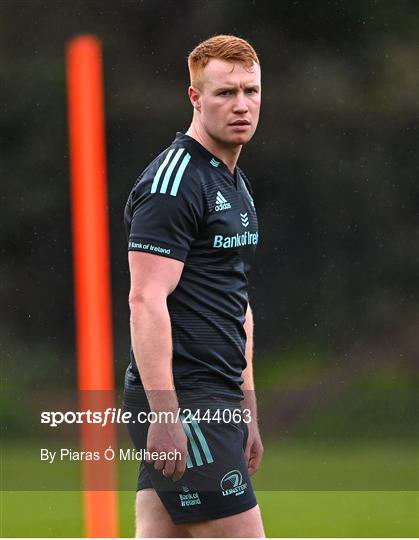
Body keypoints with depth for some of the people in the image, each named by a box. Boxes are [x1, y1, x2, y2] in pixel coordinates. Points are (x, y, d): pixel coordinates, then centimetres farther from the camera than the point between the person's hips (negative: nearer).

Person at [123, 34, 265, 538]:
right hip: (181, 401, -9)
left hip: (217, 401, 9)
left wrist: (247, 411, 24)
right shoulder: (172, 182, -12)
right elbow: (146, 302, -19)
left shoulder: (236, 184, 18)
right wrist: (164, 415, -25)